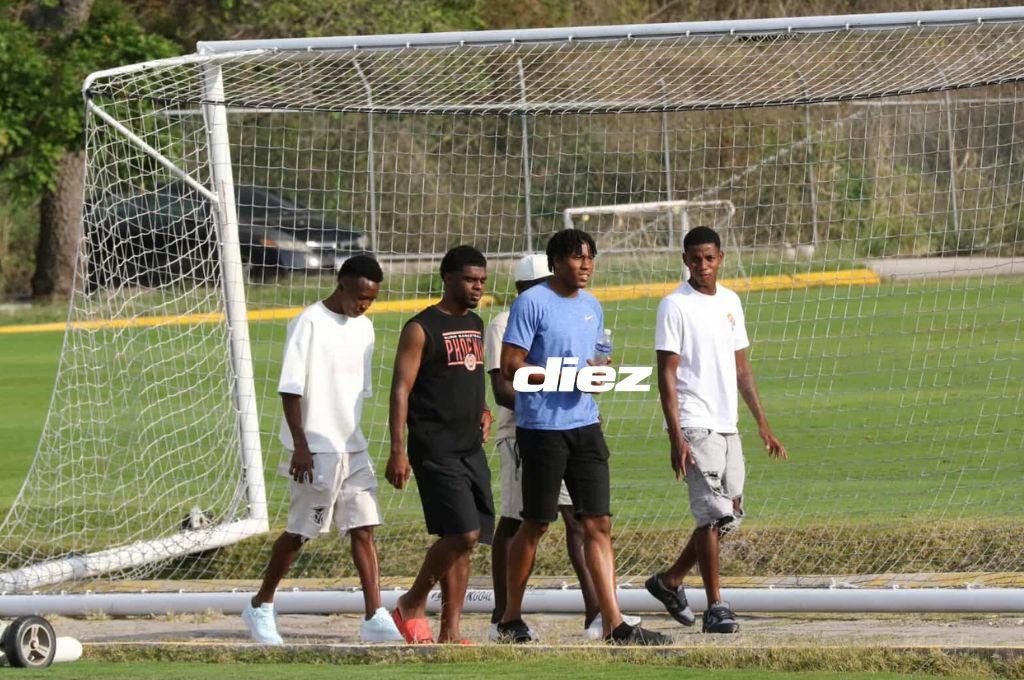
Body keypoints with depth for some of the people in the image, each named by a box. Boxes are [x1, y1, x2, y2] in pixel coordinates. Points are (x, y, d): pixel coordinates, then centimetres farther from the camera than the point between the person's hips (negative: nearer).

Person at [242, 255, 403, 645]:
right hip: (316, 448, -7)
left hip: (352, 447, 7)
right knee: (301, 531, 1)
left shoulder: (364, 328, 12)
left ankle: (375, 618, -6)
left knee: (363, 528, -2)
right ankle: (260, 608, 17)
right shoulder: (309, 323, -10)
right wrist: (300, 445, -17)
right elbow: (290, 388, -13)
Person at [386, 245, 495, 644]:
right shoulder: (421, 329, -7)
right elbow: (401, 389, -11)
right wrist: (398, 451, -17)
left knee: (467, 539, 4)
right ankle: (412, 604, 3)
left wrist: (482, 410, 13)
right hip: (435, 448, -8)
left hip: (471, 446, 8)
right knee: (462, 533, -16)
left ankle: (451, 630, 9)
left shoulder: (475, 326, 16)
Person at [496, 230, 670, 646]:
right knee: (535, 525, 2)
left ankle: (613, 623, -5)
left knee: (598, 523, -1)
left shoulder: (592, 307, 15)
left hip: (585, 425, 6)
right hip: (542, 428, -6)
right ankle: (511, 618, 16)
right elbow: (511, 368, -12)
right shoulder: (531, 303, -7)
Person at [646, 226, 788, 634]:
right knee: (713, 514, -12)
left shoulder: (730, 302, 13)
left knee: (730, 516, 9)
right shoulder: (675, 306, -8)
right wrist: (675, 438, -18)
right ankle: (715, 607, -7)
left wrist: (763, 425, 15)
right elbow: (667, 374, -11)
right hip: (694, 427, -7)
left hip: (727, 427, 7)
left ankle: (670, 581, 25)